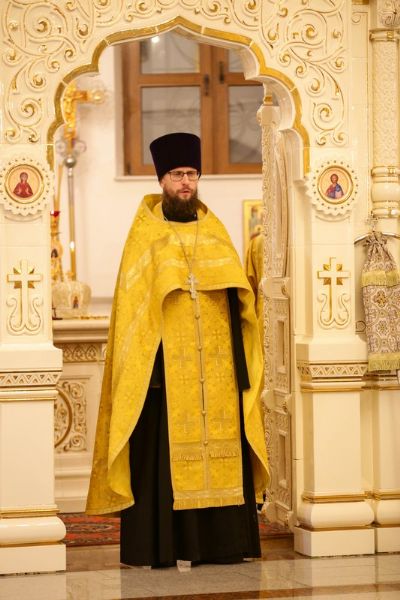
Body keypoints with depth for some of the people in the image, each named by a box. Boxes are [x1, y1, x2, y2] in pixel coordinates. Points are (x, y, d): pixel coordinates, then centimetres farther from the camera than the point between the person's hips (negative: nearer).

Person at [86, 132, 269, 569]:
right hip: (165, 364, -4)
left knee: (220, 448, 2)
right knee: (164, 449, -5)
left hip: (216, 366, 4)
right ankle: (163, 544, -2)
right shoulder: (145, 235, 4)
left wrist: (242, 362, 4)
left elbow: (239, 295, 13)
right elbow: (131, 303, -2)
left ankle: (219, 540, 7)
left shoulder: (215, 233, 15)